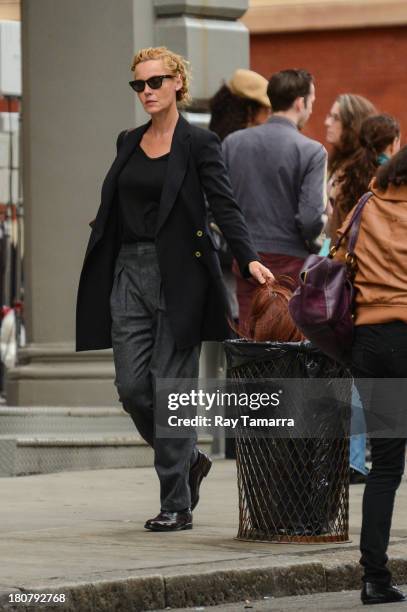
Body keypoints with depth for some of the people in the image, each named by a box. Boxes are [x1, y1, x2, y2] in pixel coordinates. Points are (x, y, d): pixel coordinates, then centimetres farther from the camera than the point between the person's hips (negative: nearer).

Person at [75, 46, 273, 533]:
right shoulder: (128, 143, 14)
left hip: (178, 275, -6)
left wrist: (248, 259, -26)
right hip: (129, 272, 6)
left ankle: (177, 505, 0)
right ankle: (189, 461, 25)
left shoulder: (198, 144, -4)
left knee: (170, 387, -6)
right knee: (131, 387, 1)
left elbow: (224, 206, -12)